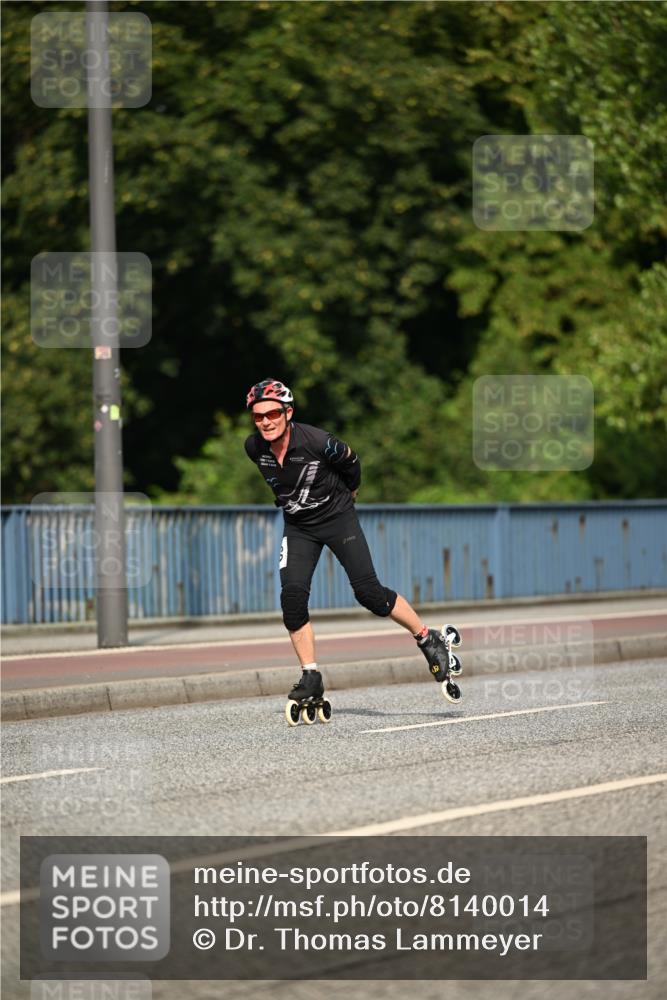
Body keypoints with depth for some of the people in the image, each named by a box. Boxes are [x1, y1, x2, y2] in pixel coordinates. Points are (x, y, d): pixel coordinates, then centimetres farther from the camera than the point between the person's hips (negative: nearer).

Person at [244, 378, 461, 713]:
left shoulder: (316, 441, -27)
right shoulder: (254, 447, -13)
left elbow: (351, 462, -4)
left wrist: (348, 494, 12)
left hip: (338, 518, -4)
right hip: (298, 527, 4)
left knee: (368, 592, -12)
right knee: (292, 596, -13)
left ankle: (428, 640, 7)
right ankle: (310, 678, -4)